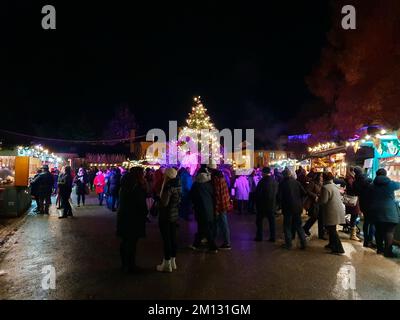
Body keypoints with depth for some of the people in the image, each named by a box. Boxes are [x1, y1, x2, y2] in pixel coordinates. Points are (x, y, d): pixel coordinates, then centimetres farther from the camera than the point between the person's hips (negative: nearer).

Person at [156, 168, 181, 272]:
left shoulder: (169, 187, -20)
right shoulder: (177, 185, 6)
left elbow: (164, 203, -22)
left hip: (166, 217, -8)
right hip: (175, 215, 9)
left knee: (166, 239, 1)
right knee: (173, 238, 15)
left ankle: (167, 264, 11)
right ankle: (172, 261, 27)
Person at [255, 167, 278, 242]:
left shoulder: (263, 181, -17)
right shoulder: (275, 181, 2)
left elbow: (258, 193, -14)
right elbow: (277, 193, 9)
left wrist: (257, 203, -2)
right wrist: (274, 203, 16)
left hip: (263, 205, -5)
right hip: (272, 205, 5)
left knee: (259, 221, 7)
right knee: (271, 221, 11)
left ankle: (259, 236, 10)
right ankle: (272, 237, 15)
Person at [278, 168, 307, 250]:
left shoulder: (282, 184, -11)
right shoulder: (296, 182, -1)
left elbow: (279, 196, -12)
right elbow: (304, 193, -1)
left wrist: (281, 205, 6)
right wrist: (300, 201, 13)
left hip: (288, 208, -4)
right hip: (298, 207, 4)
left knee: (287, 226, 8)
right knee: (298, 225, 16)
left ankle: (288, 244, 12)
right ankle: (303, 243, 18)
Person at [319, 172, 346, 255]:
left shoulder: (325, 187, -17)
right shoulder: (335, 186, 12)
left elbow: (323, 201, -21)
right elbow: (339, 197, 20)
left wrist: (318, 200, 0)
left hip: (332, 211, -9)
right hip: (338, 209, 9)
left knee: (332, 230, -1)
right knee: (332, 229, 21)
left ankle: (339, 249, 1)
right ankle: (332, 244, 34)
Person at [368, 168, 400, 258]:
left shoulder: (373, 185, 6)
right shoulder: (391, 184, -3)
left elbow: (370, 199, 11)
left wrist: (371, 209, 22)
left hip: (376, 211, 4)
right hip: (389, 212, -4)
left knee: (379, 231, 12)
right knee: (389, 232, -1)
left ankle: (379, 249, 20)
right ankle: (388, 251, -1)